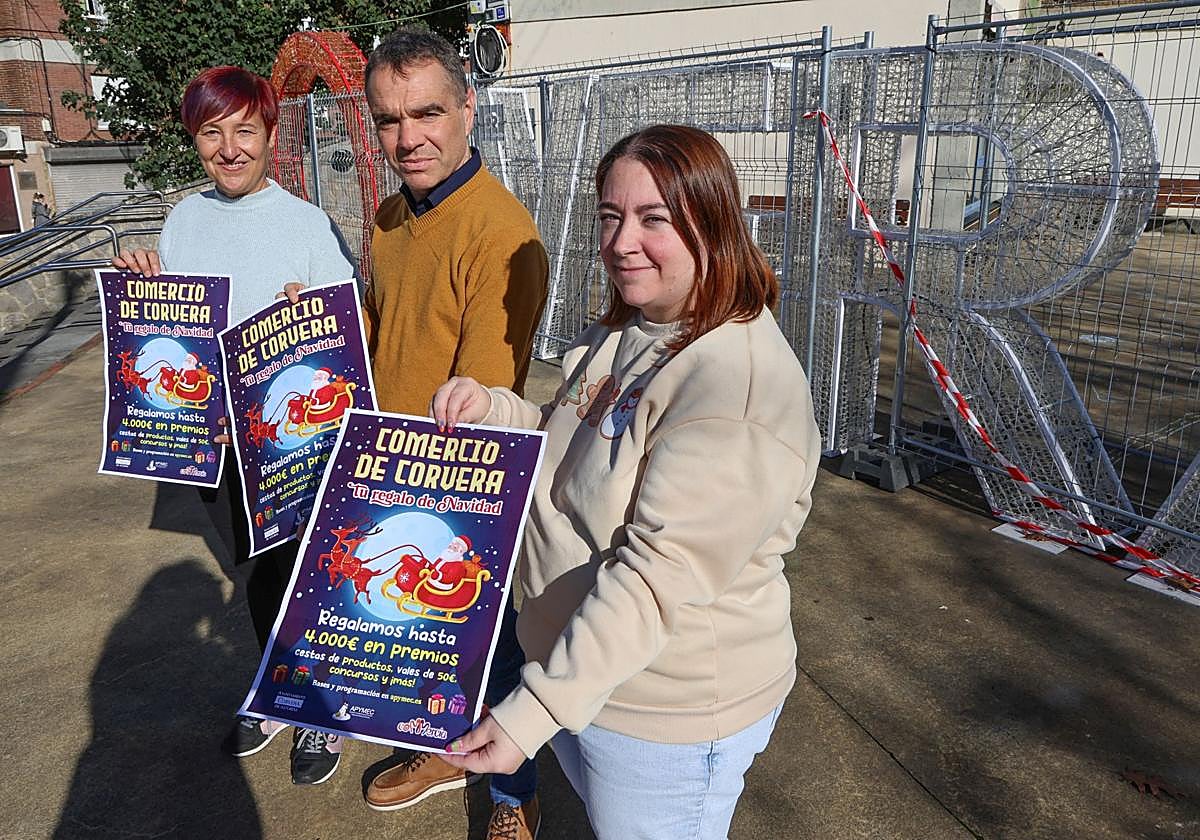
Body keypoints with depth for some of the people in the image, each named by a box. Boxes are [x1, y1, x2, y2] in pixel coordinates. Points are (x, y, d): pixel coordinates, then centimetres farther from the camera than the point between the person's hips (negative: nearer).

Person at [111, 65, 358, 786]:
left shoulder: (310, 225, -12)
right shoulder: (185, 219, 4)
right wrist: (144, 284, -7)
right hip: (217, 433, 5)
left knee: (297, 573, 8)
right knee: (260, 570, 20)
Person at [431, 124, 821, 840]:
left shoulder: (739, 383, -30)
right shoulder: (621, 335, 1)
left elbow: (657, 575, -32)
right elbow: (572, 448, 13)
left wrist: (532, 711, -31)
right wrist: (492, 407, -5)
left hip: (666, 713, -8)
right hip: (578, 670, 8)